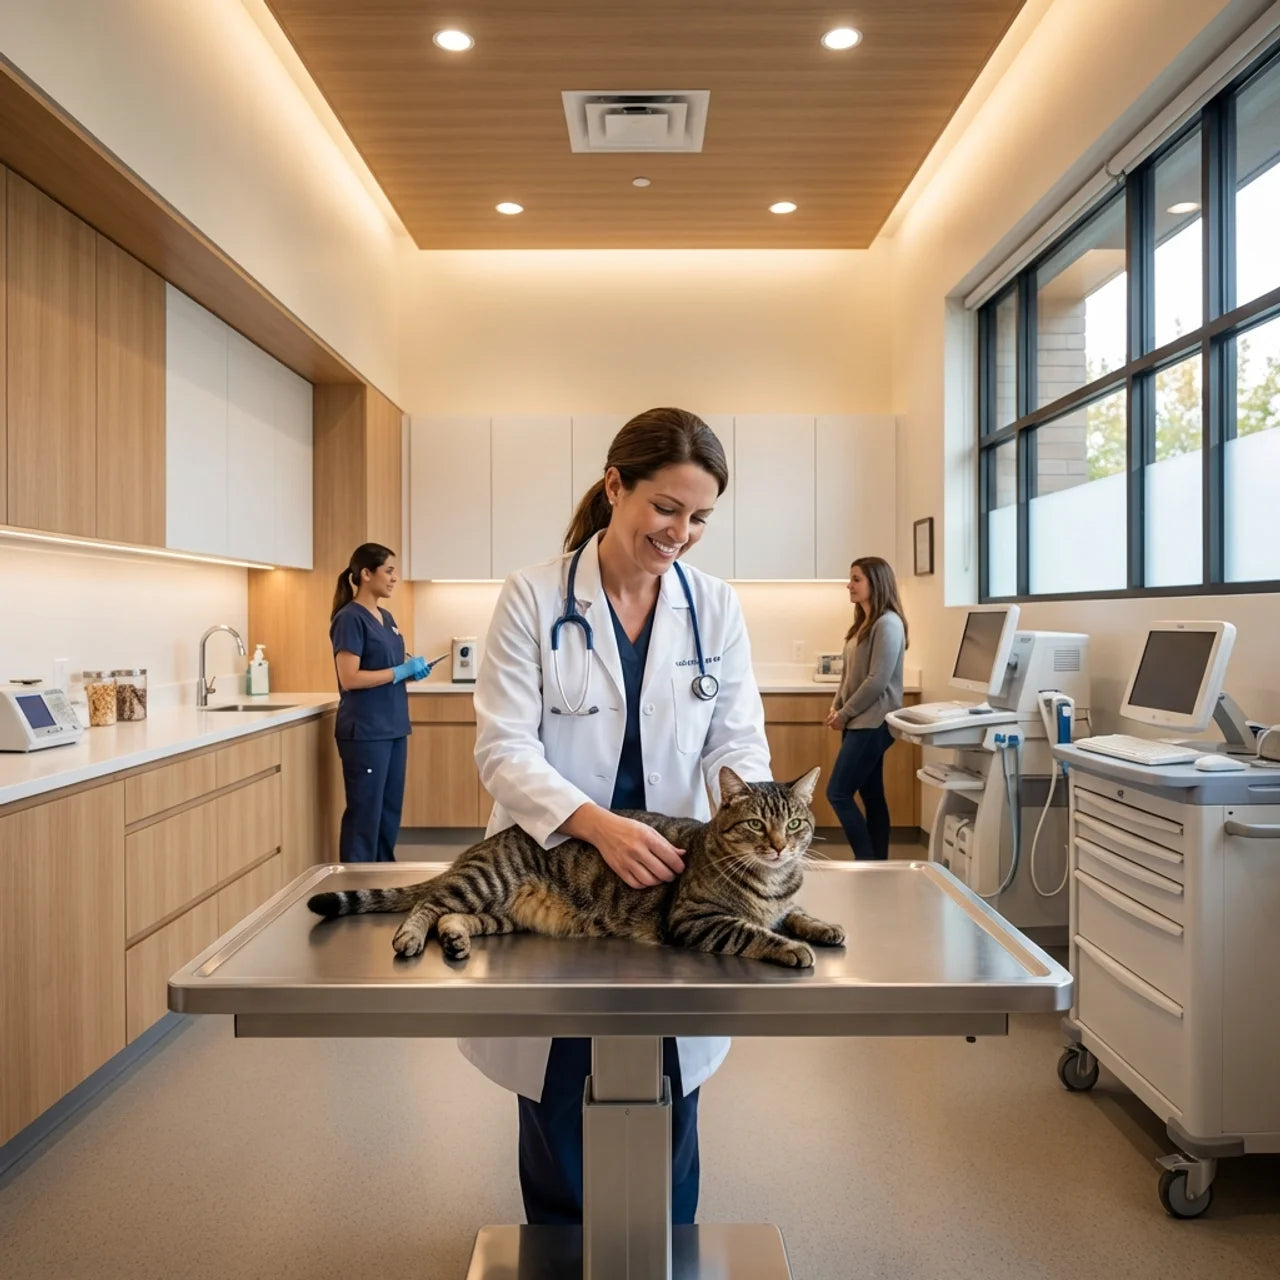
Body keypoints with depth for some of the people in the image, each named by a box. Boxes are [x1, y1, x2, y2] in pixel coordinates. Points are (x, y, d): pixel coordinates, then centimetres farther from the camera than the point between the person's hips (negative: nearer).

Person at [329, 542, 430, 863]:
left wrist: (412, 670, 0)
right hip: (365, 732, -8)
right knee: (365, 813, 0)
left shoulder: (386, 617, 13)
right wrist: (402, 671, -16)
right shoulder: (350, 618, -12)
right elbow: (349, 679, -18)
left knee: (391, 809, 14)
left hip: (393, 728, 8)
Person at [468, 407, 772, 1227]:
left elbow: (739, 737, -4)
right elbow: (504, 748, -15)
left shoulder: (716, 607, -2)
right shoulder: (533, 597, -11)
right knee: (557, 1104, 17)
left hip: (672, 879, 2)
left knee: (668, 1108, 18)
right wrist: (598, 824, -31)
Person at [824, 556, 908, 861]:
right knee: (871, 796, 11)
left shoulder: (887, 623, -14)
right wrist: (836, 706, 4)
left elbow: (877, 681, -19)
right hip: (859, 722, 9)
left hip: (872, 723, -9)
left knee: (838, 793, -9)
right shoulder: (863, 623, 15)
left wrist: (845, 714, -13)